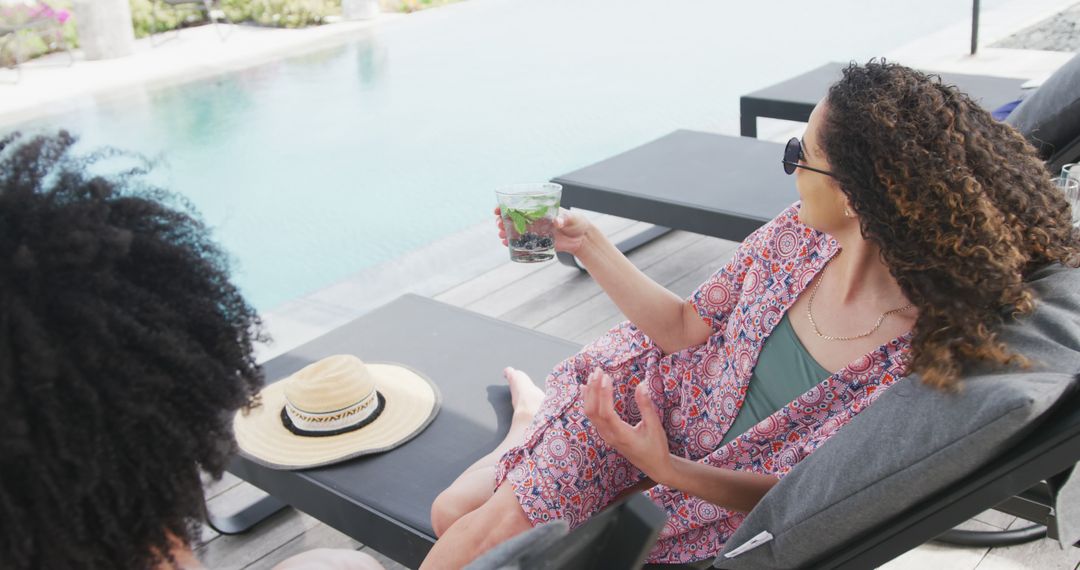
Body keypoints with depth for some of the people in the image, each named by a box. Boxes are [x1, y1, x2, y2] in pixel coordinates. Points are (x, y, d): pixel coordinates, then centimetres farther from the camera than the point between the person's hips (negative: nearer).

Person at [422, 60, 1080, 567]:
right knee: (458, 516, 0)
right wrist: (587, 244, -5)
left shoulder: (923, 367, -29)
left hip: (726, 502, -3)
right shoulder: (798, 235, -16)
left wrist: (667, 468, -33)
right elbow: (686, 328, -2)